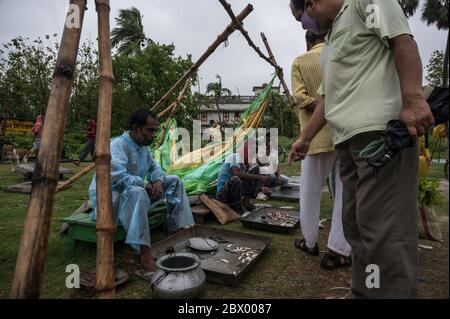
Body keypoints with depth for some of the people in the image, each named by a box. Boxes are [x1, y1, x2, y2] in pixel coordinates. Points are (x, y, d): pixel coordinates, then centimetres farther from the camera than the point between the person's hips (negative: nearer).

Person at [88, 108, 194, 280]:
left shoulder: (143, 146, 7)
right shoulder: (118, 145, -20)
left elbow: (154, 167, 17)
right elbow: (116, 176, -35)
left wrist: (158, 180, -5)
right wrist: (146, 185, -25)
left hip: (136, 194, 9)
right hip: (110, 197, -9)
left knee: (174, 181, 3)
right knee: (137, 192, -43)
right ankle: (147, 264, -44)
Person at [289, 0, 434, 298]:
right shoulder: (329, 44, 32)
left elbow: (402, 38, -8)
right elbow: (326, 97, 29)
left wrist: (413, 98, -22)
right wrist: (305, 138, 25)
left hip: (382, 130, -9)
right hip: (348, 139, 9)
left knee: (382, 225, -10)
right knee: (356, 224, 9)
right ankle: (363, 293, 20)